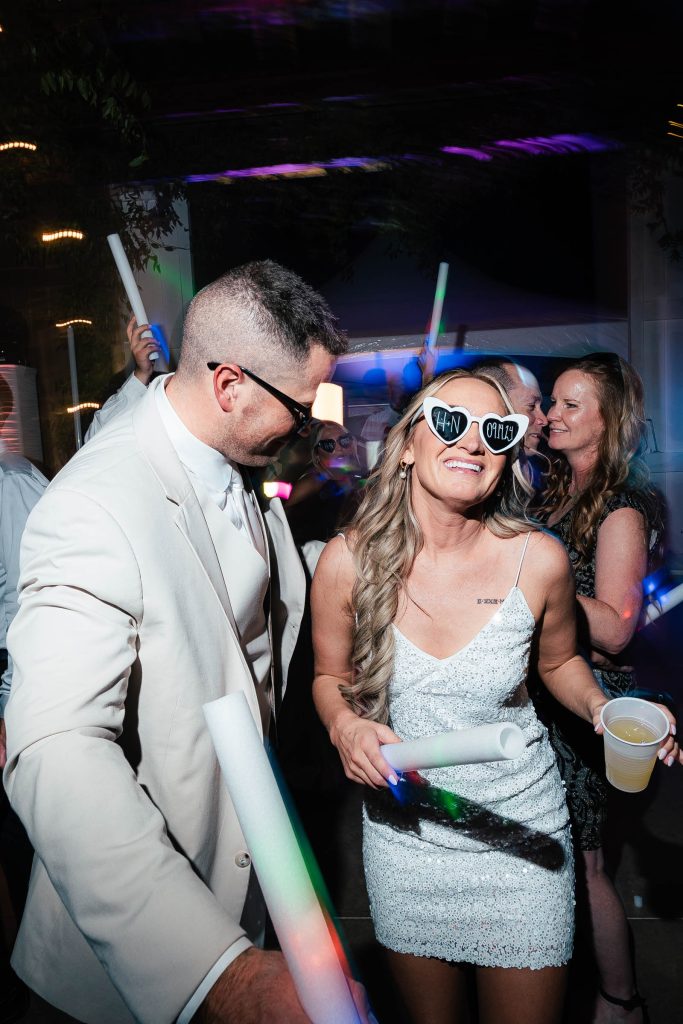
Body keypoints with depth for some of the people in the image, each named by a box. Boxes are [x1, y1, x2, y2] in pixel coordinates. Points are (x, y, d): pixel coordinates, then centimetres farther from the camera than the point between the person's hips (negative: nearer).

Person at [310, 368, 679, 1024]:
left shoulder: (540, 560, -15)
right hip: (404, 831, 1)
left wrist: (600, 708, -13)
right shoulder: (347, 562, -15)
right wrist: (345, 725, -19)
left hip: (519, 833, 0)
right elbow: (329, 676, 1)